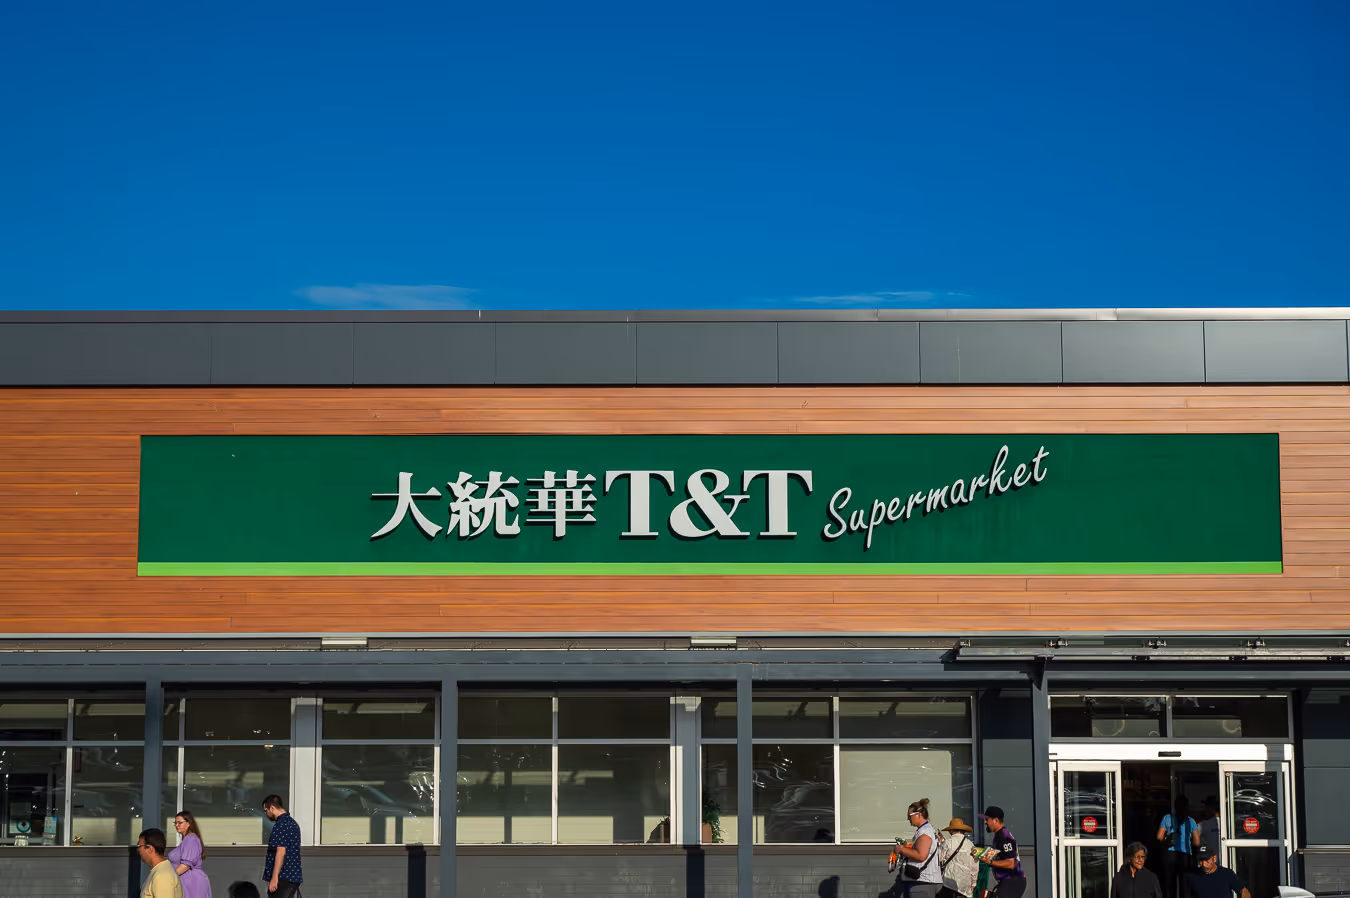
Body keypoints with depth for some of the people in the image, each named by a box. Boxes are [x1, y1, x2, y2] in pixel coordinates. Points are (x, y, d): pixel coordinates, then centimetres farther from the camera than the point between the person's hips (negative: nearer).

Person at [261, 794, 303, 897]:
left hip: (283, 877, -10)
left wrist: (274, 878, -22)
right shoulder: (292, 822, 17)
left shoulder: (280, 824, -14)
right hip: (294, 876, 10)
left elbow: (281, 852, -21)